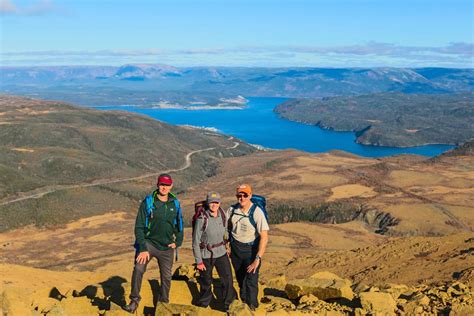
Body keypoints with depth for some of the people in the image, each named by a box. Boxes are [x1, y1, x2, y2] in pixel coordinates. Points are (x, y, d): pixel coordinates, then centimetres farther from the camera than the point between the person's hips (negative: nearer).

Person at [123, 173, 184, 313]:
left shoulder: (175, 203, 2)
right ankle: (134, 300, -9)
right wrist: (143, 248, -18)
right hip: (149, 242, -3)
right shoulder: (148, 202, -9)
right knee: (138, 269, -24)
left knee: (166, 277, 11)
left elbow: (179, 224, 16)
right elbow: (139, 227, -10)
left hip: (167, 247, 3)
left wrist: (178, 241, 3)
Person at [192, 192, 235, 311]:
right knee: (206, 283, 11)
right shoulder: (202, 219, -20)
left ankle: (228, 306, 22)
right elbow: (195, 241, -15)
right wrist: (198, 261, -13)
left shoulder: (223, 215, -5)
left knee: (228, 280, 2)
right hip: (206, 255, -4)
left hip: (221, 253, 4)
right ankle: (203, 305, 35)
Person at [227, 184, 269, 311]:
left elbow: (264, 237, -26)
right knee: (240, 278, 19)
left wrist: (258, 259, -30)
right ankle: (243, 301, 43)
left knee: (251, 280, -6)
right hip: (235, 248, 4)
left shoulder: (257, 212, -23)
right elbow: (227, 228, 9)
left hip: (251, 249, -4)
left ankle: (252, 307, 15)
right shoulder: (232, 209, -7)